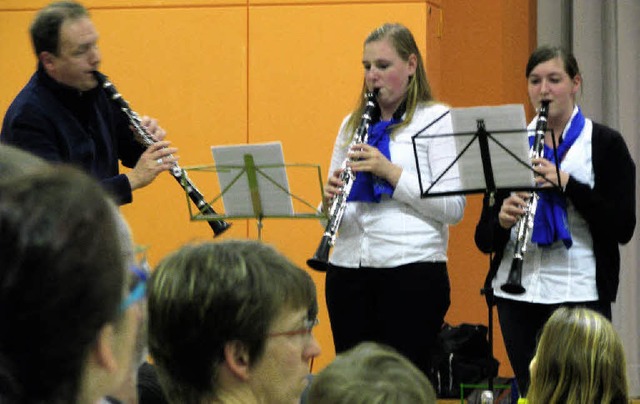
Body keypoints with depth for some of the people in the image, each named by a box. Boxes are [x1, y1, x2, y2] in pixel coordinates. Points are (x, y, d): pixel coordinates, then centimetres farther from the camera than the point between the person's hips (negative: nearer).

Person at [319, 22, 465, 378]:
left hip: (412, 270, -5)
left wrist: (390, 171, -16)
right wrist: (329, 199, -5)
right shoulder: (353, 124, 16)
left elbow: (454, 208, -9)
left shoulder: (437, 119, 1)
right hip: (348, 268, 5)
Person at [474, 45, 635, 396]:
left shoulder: (604, 144, 2)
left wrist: (567, 184, -18)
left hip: (579, 292, -3)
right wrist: (502, 220, -15)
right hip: (518, 292, 3)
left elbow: (623, 228, -8)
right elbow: (484, 240, 8)